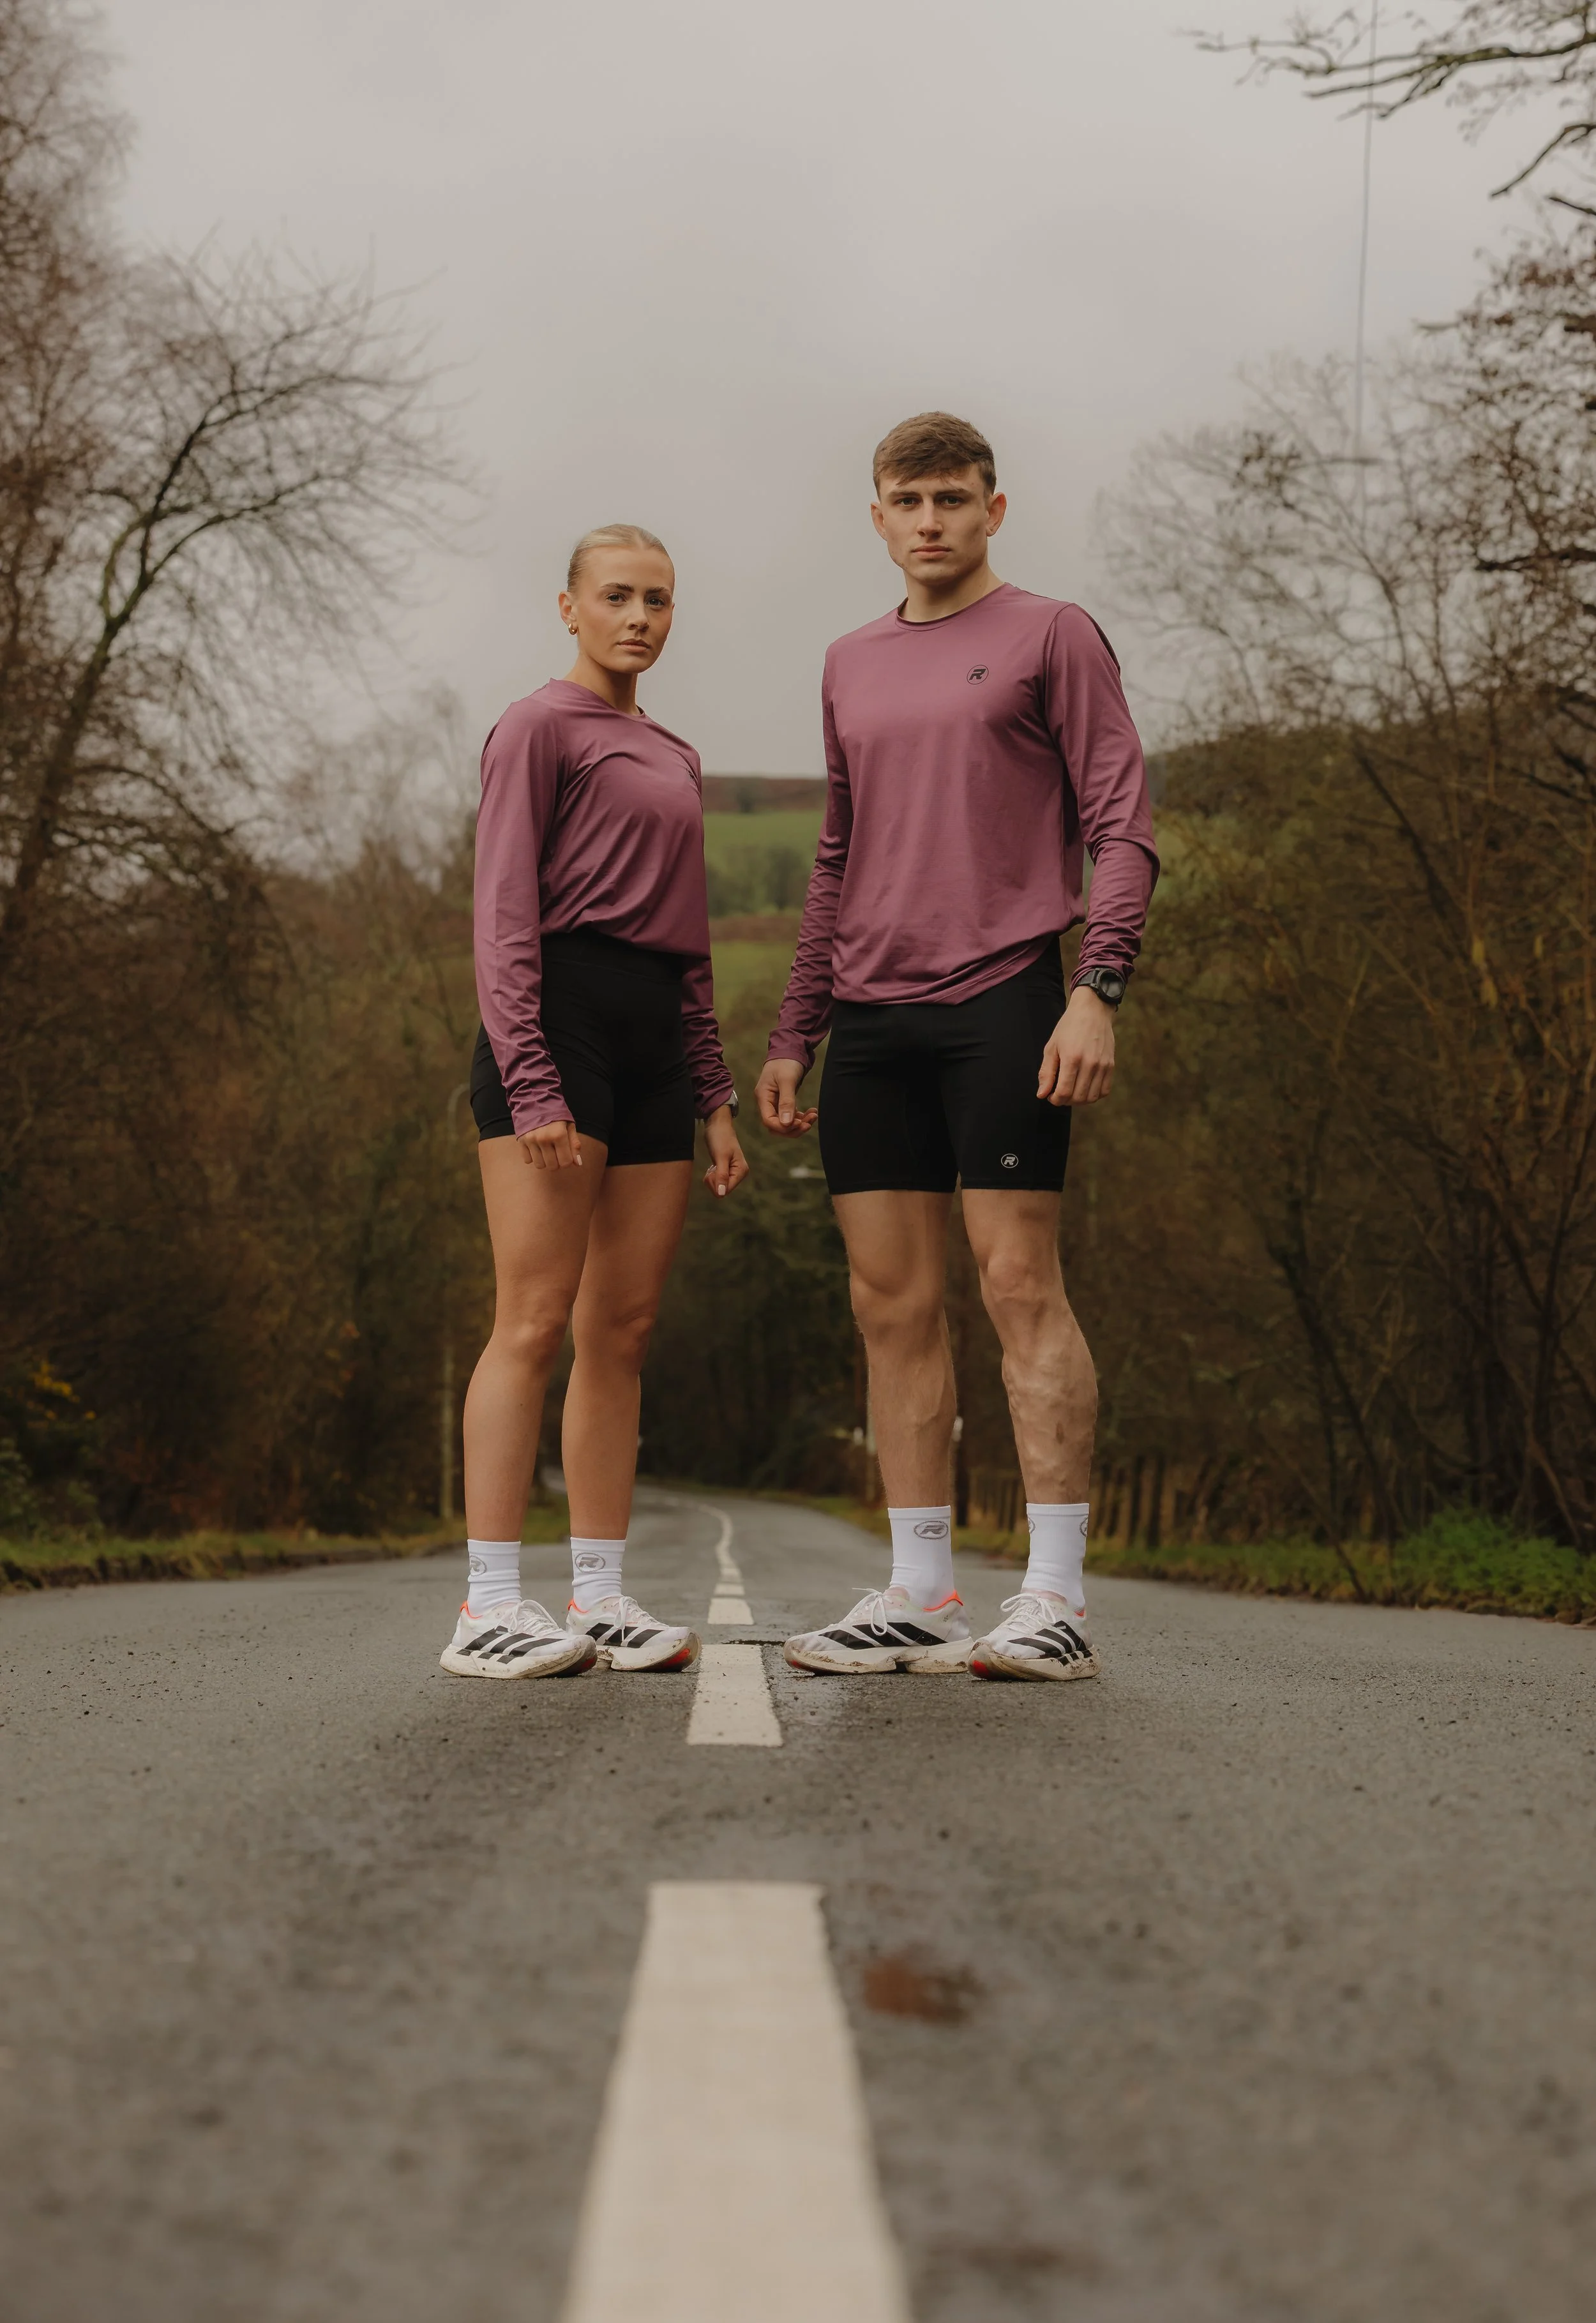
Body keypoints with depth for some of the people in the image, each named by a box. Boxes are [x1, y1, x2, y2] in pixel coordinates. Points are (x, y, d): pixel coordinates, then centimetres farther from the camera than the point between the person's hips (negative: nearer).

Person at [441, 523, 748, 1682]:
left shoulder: (676, 760, 23)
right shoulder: (537, 727, 0)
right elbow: (505, 918, -8)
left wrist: (716, 1096, 15)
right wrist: (531, 1086, -18)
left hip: (659, 1037, 7)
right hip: (561, 1015, -7)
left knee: (625, 1328, 4)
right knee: (536, 1320, -11)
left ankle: (600, 1598, 6)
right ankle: (491, 1606, -11)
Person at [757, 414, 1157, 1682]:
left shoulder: (1054, 636, 4)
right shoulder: (852, 668, 21)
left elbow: (1122, 827, -2)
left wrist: (1098, 989, -15)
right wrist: (794, 1035, 18)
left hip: (1003, 1000, -6)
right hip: (874, 1019, 6)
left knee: (1021, 1282, -9)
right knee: (894, 1304, 4)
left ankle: (1058, 1597, -6)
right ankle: (921, 1594, 9)